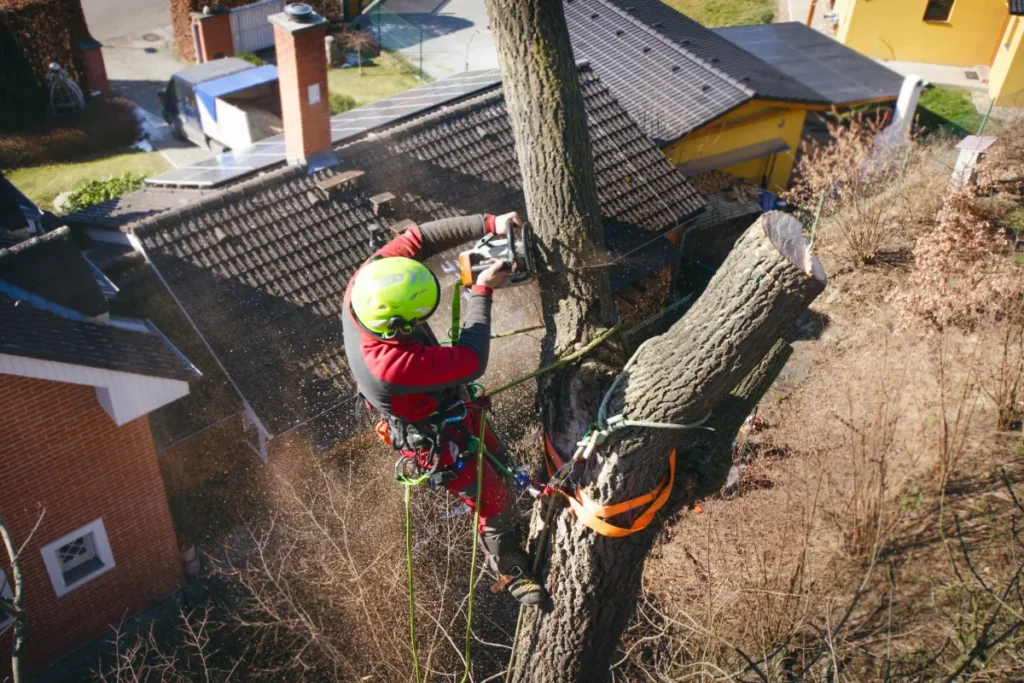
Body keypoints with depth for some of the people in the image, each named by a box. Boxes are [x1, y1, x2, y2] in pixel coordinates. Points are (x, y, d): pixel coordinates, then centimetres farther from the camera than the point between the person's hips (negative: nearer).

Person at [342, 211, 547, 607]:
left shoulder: (366, 285, -28)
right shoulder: (391, 364, -47)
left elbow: (417, 239, -19)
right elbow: (472, 362, -36)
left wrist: (488, 224, -26)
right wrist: (482, 293, -27)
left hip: (446, 402, 8)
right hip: (436, 440, -7)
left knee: (495, 457, 32)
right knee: (495, 504, 14)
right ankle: (512, 573, 44)